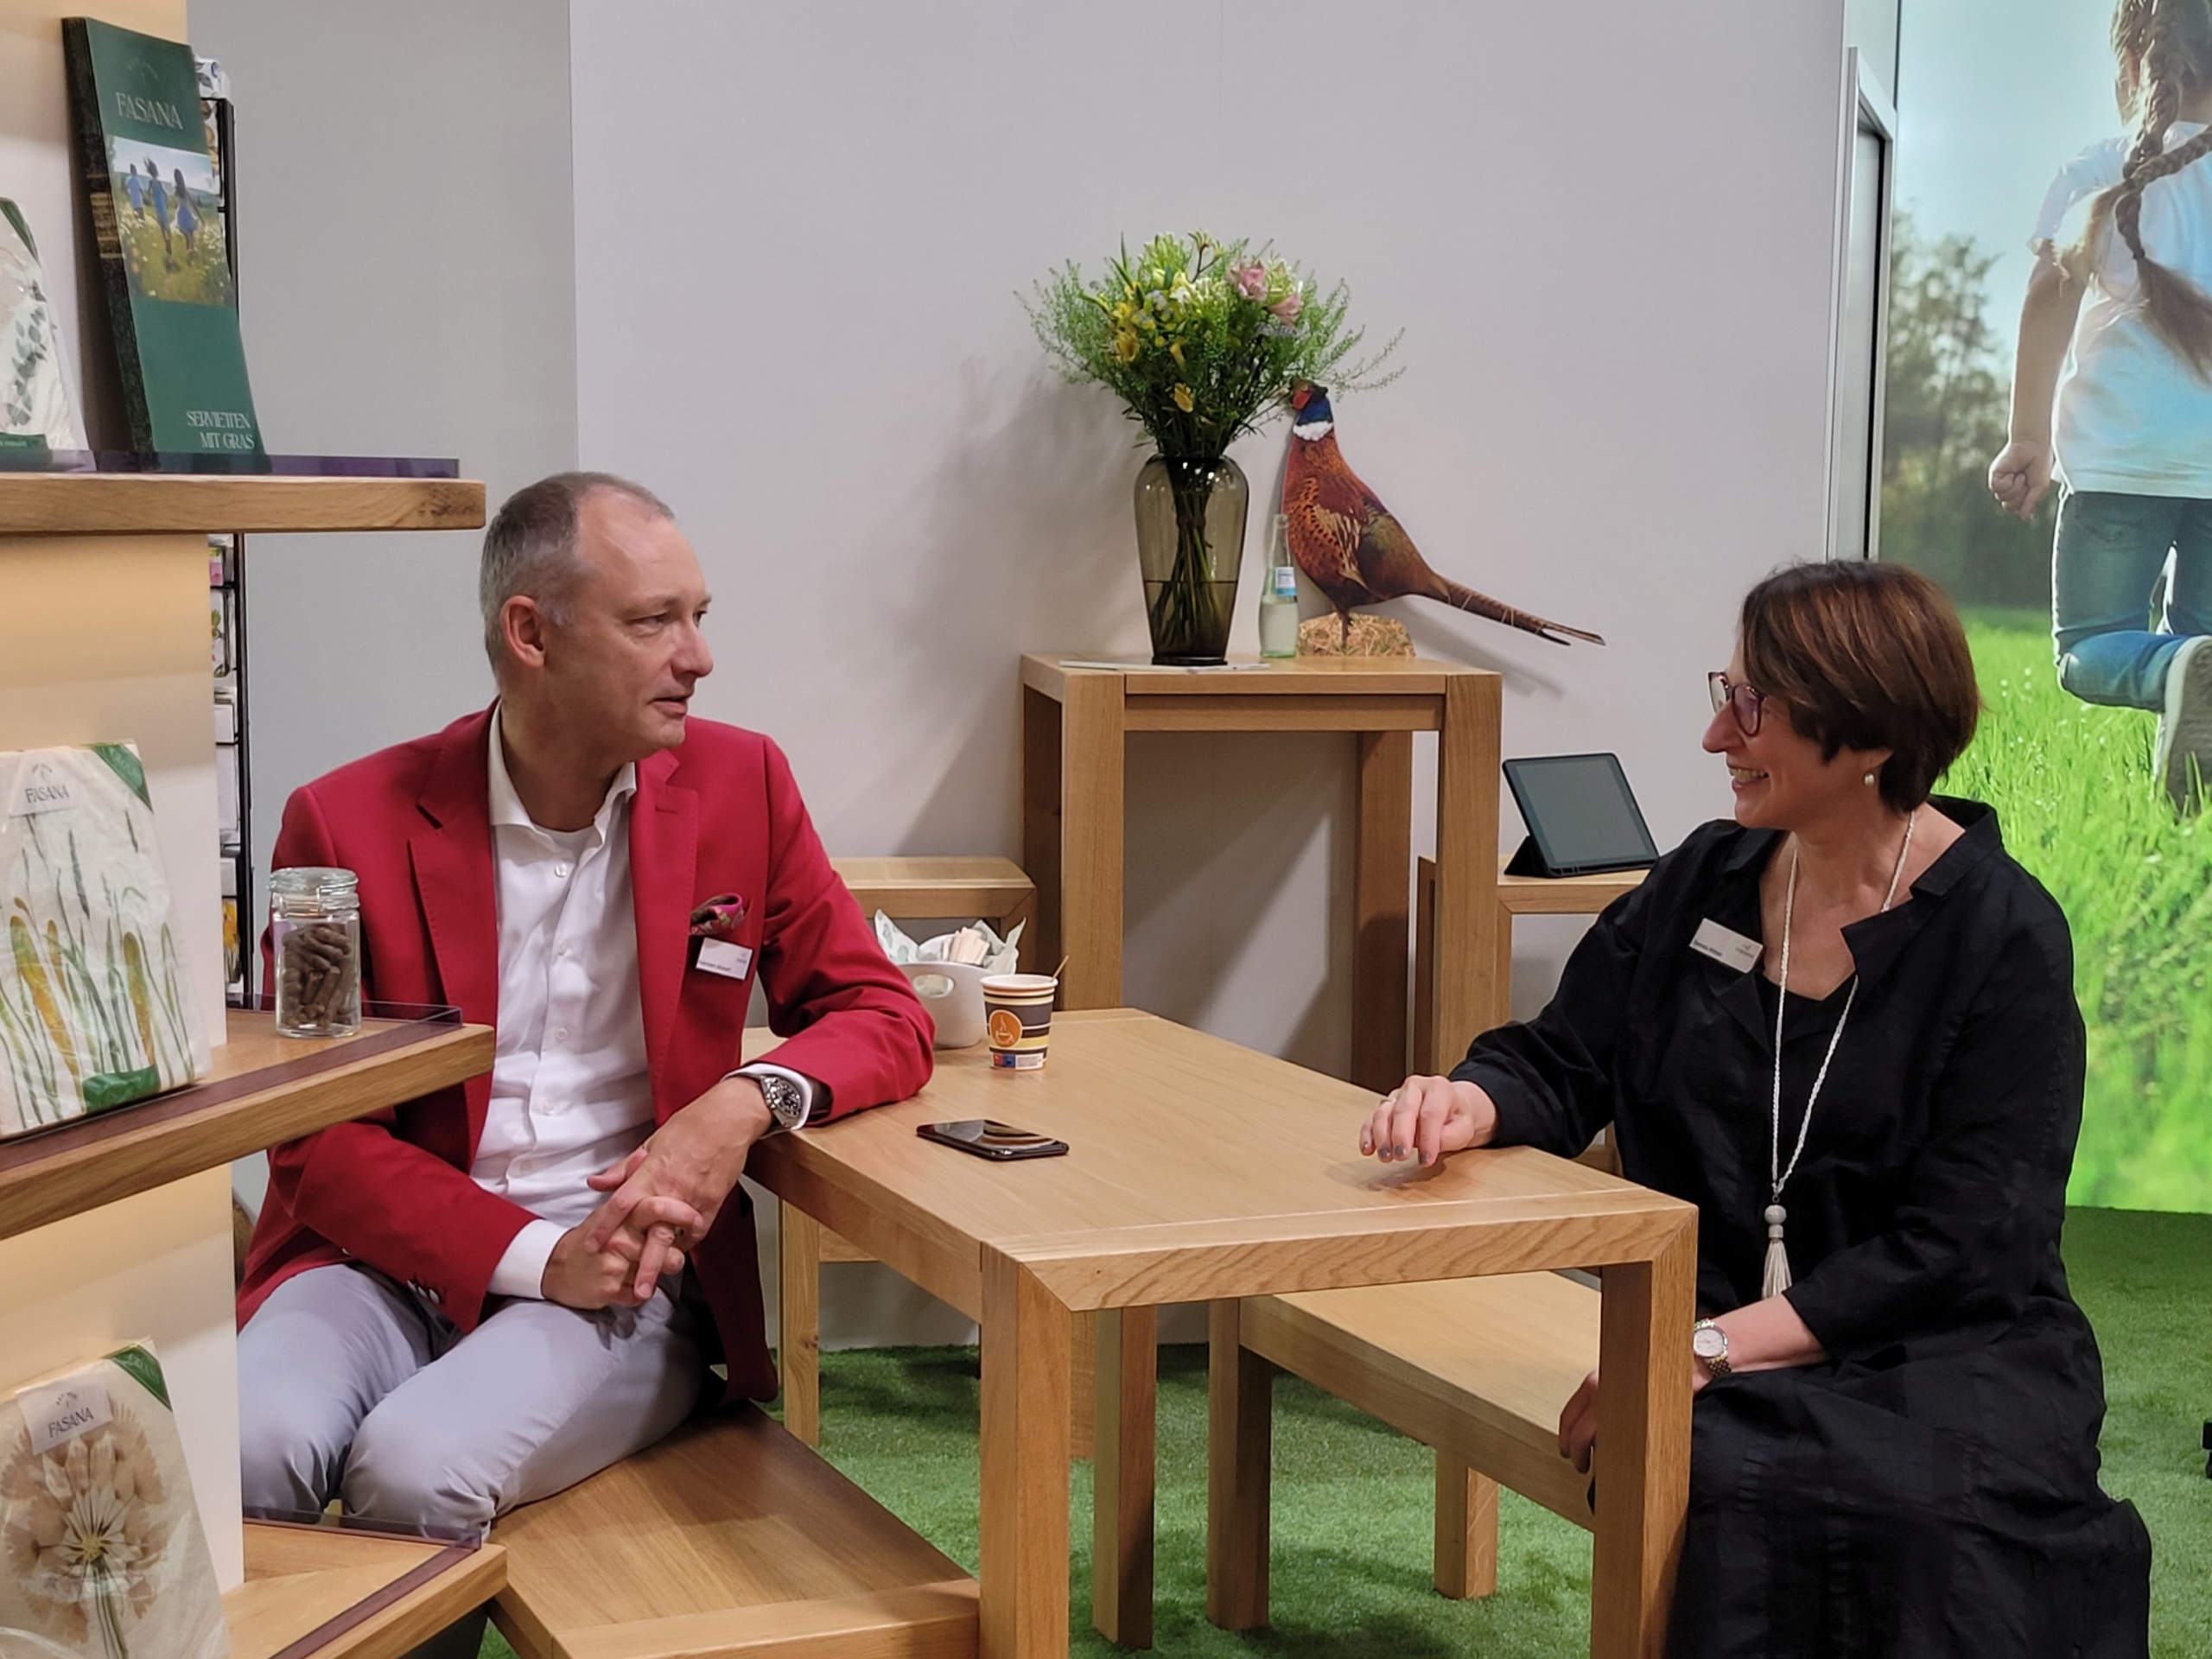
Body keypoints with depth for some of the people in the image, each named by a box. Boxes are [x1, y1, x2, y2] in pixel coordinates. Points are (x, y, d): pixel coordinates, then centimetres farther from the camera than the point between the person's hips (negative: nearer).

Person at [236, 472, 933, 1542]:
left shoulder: (739, 785, 4)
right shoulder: (350, 823, -2)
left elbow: (884, 1018, 7)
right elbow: (313, 1133, -3)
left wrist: (748, 1102, -16)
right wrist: (538, 1257, -17)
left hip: (632, 1279, 0)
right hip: (395, 1260, 0)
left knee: (414, 1465, -30)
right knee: (249, 1447, -31)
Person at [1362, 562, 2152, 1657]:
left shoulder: (2001, 938, -7)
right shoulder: (1705, 882, 7)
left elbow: (1957, 1244, -12)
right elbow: (1561, 1066, 10)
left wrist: (1709, 1349, -20)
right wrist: (1472, 1103, -16)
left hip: (1946, 1353, -2)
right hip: (1720, 1360, 2)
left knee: (1915, 1524, -34)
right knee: (1740, 1493, -31)